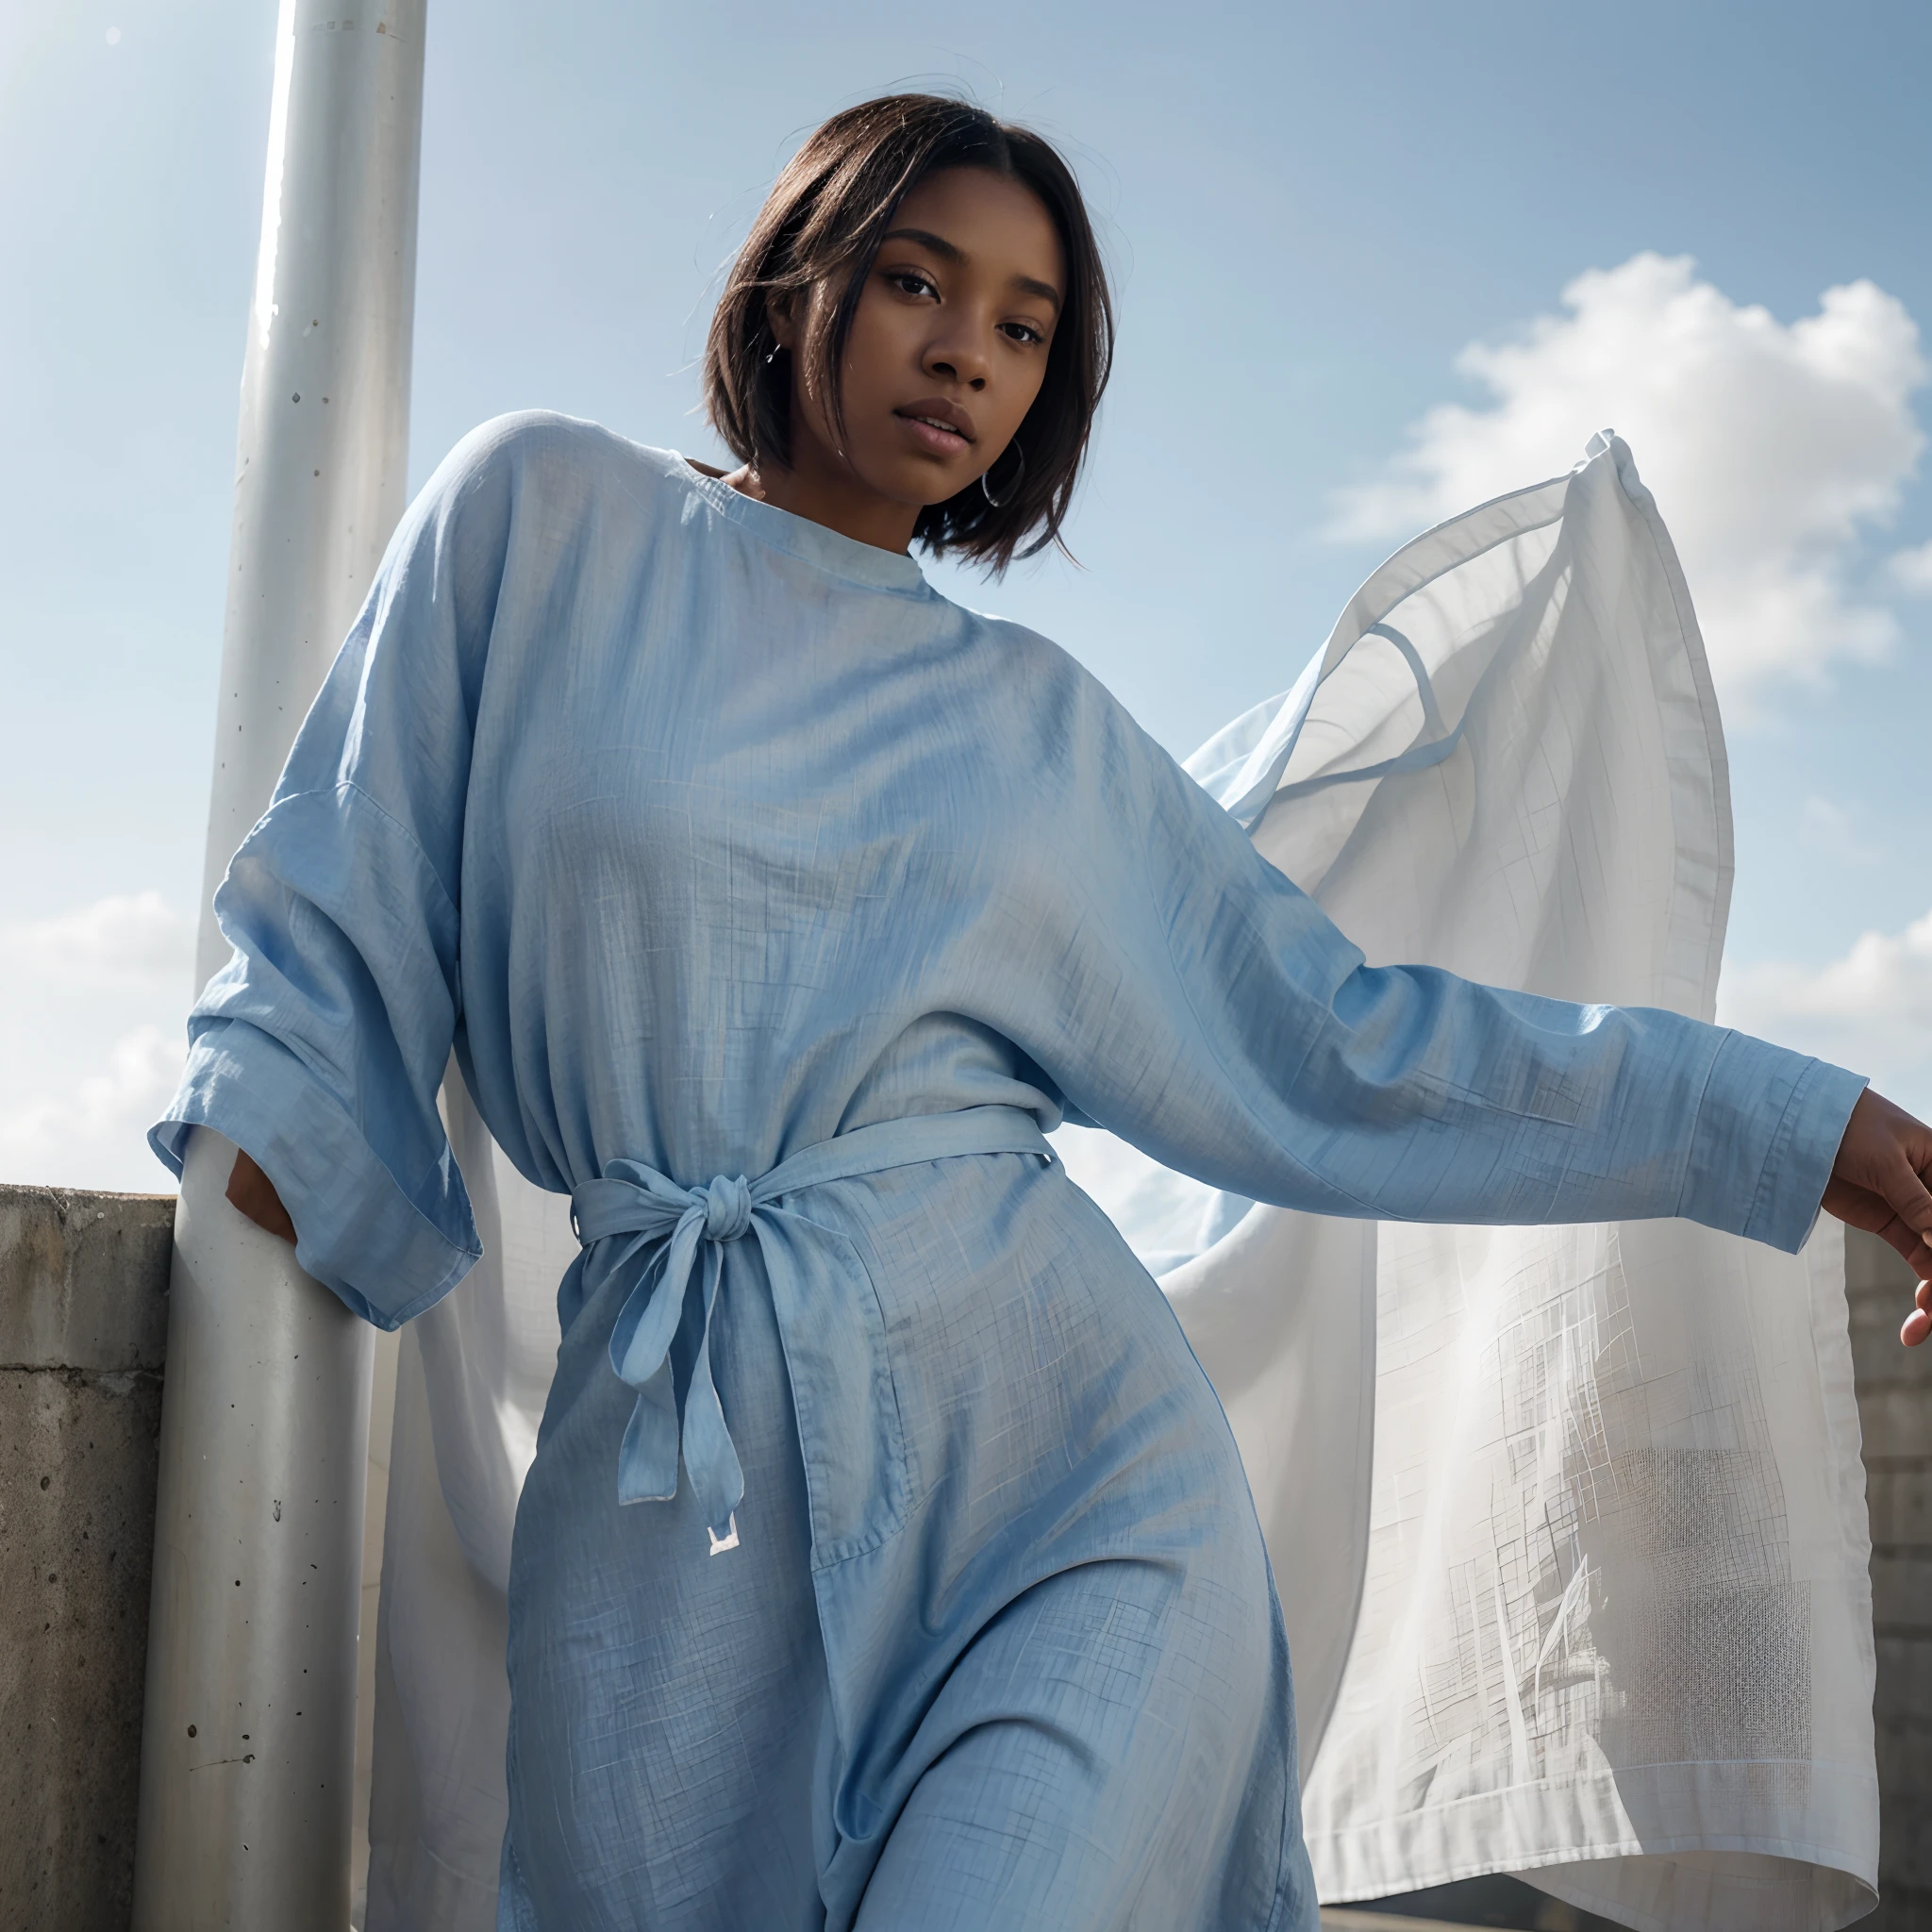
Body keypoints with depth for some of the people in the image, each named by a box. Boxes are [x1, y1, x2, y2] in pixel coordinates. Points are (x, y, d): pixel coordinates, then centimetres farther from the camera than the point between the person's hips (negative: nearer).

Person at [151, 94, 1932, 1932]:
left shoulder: (1039, 723, 12)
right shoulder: (542, 517, 7)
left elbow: (1328, 1033, 11)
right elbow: (338, 917, 10)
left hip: (1061, 1449, 1)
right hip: (677, 1474, 0)